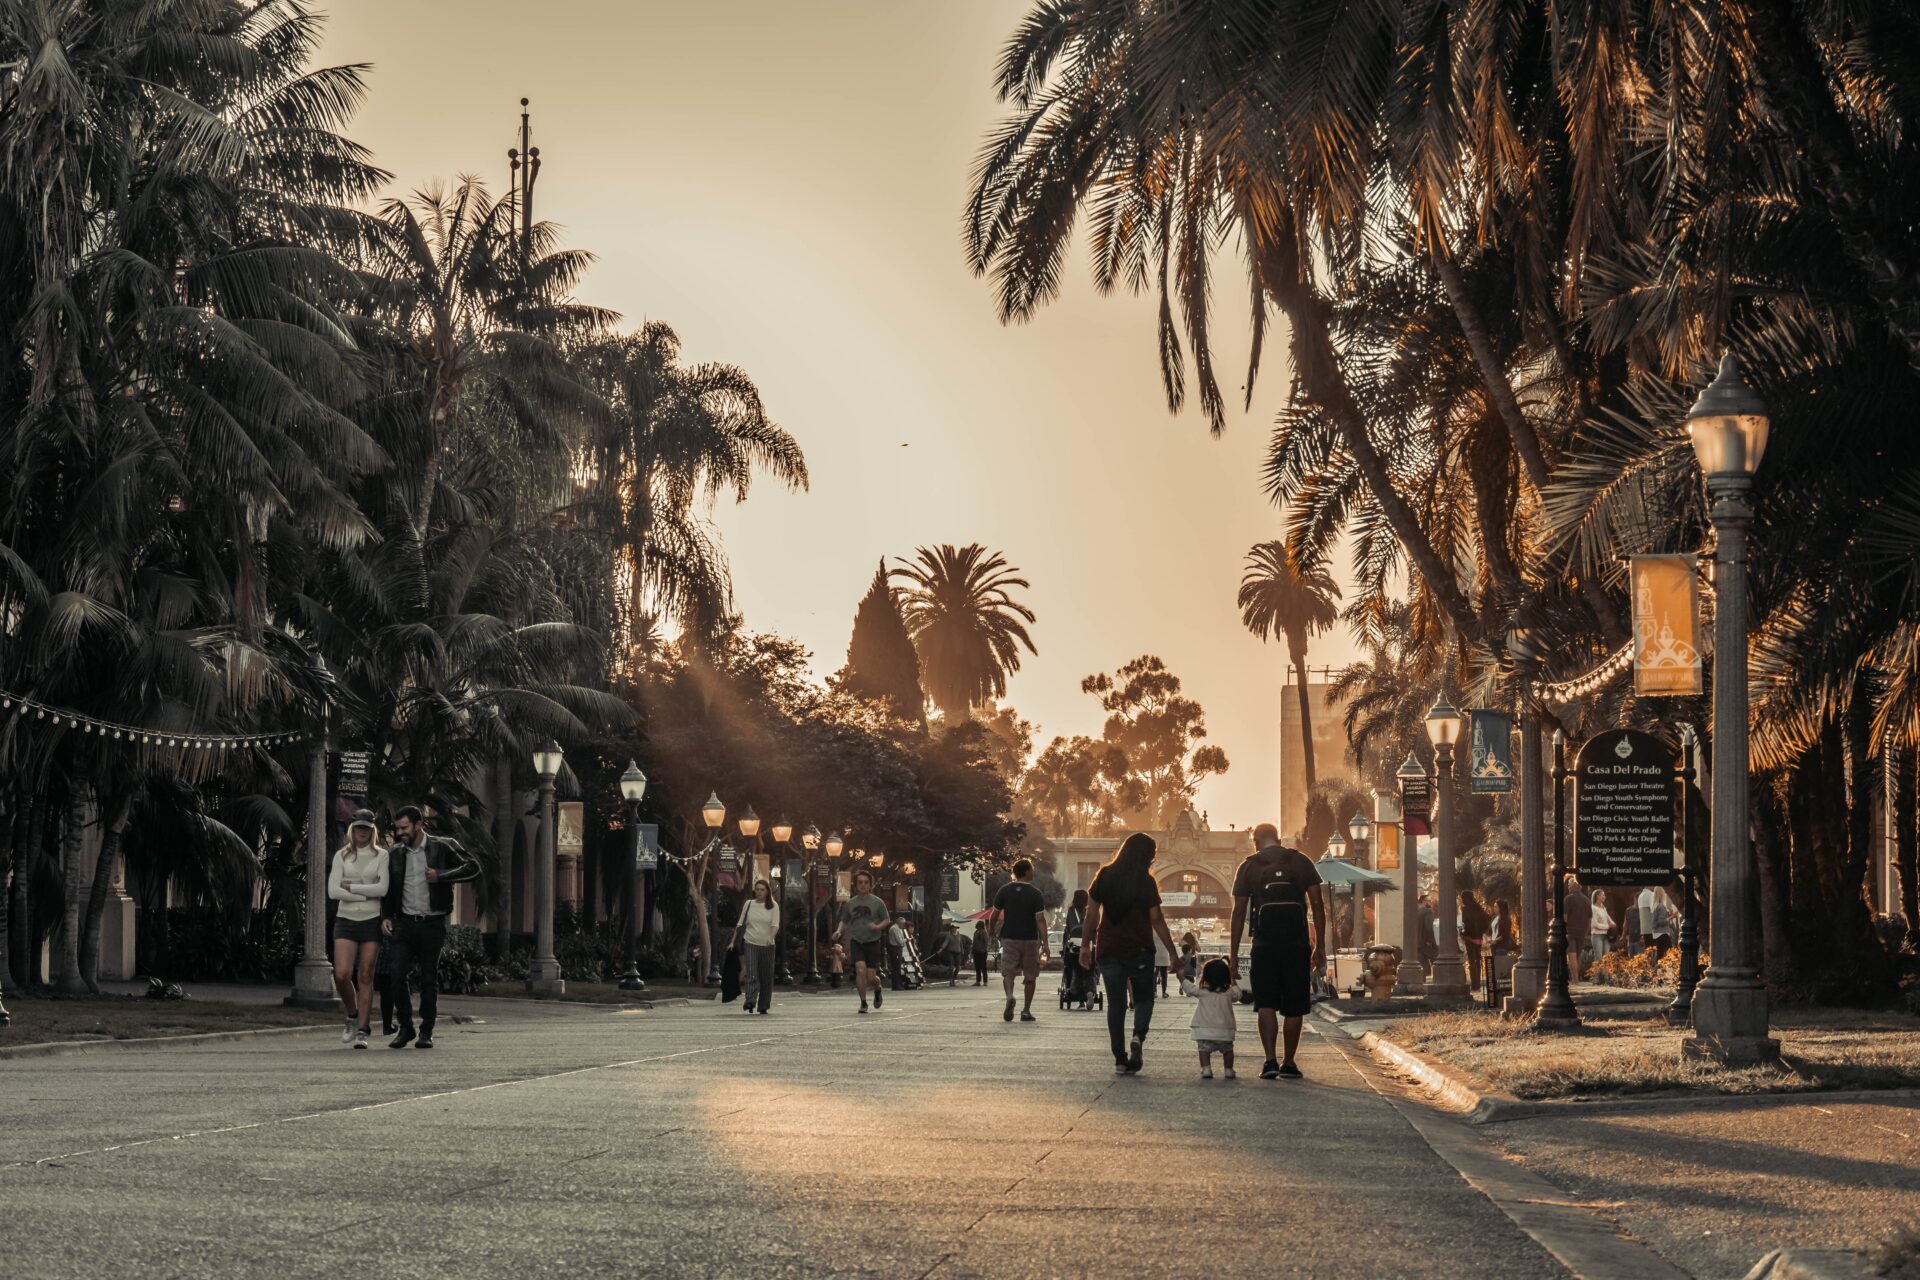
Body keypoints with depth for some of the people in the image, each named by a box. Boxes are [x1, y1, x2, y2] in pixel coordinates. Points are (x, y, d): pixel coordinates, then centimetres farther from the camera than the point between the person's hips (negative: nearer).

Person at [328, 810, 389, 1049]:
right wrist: (367, 894, -8)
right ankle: (352, 1016, 14)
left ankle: (362, 1030, 2)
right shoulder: (341, 856, 7)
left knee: (365, 977, -2)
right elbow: (333, 891, -3)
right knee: (342, 974, -12)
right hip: (346, 920, 1)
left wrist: (352, 888, -6)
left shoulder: (381, 856, 5)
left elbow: (383, 889, -7)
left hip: (371, 921, -1)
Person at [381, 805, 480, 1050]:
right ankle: (405, 1028, 4)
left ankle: (426, 1032, 10)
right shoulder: (396, 854, 10)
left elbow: (473, 868, -7)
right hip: (405, 922, 3)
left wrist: (441, 876, -15)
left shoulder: (443, 847, -2)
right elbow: (389, 889, 19)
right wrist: (385, 917, 6)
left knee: (429, 978, 2)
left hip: (432, 923, -3)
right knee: (397, 974, -8)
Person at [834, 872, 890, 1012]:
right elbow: (844, 921, 17)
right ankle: (863, 1003, -9)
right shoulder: (850, 903, 7)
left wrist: (877, 926, -14)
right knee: (860, 969, -20)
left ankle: (877, 990, 33)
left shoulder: (877, 902, 0)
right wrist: (839, 931, -4)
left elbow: (887, 920, 6)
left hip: (873, 942, -1)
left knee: (871, 977, -3)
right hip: (856, 942, 1)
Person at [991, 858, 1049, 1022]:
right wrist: (1045, 943, -13)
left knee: (1008, 972, 1)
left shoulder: (1004, 890, 0)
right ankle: (1026, 1011, 13)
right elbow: (1040, 920, -13)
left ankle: (1009, 996, -30)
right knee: (1030, 976, 11)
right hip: (1030, 939, -1)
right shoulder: (1035, 893, -8)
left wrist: (992, 931, 26)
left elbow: (995, 914, 7)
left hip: (1009, 937, 1)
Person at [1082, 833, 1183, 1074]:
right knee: (1143, 998, 15)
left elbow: (1091, 915, 1)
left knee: (1115, 1004, 7)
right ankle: (1138, 1036, -12)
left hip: (1108, 950, 2)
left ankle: (1120, 1059, 2)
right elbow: (1157, 920, -8)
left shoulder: (1104, 876, 1)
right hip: (1139, 950, -2)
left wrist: (1085, 946, 10)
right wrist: (1173, 953, -2)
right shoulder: (1146, 882, -8)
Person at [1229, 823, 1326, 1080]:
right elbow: (1318, 905, 4)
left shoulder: (1248, 867, 5)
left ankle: (1270, 1060, -12)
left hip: (1265, 944, -1)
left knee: (1266, 1004, 4)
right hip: (1297, 944, 1)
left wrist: (1233, 954, 6)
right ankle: (1289, 1064, 14)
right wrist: (1320, 946, 9)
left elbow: (1239, 913, 2)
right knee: (1294, 1007, 9)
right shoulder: (1301, 862, 7)